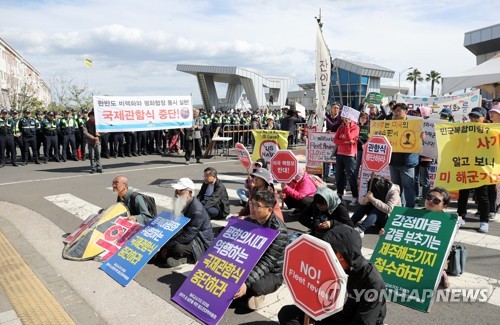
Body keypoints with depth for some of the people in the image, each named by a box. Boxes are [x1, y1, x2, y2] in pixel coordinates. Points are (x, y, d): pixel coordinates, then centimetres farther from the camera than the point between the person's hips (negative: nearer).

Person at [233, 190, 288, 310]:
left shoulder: (279, 231, -24)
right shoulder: (249, 221, -4)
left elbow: (268, 262, -30)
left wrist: (246, 283, -43)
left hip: (272, 273, -5)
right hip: (249, 266, 6)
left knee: (254, 287, -37)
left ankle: (256, 294, -1)